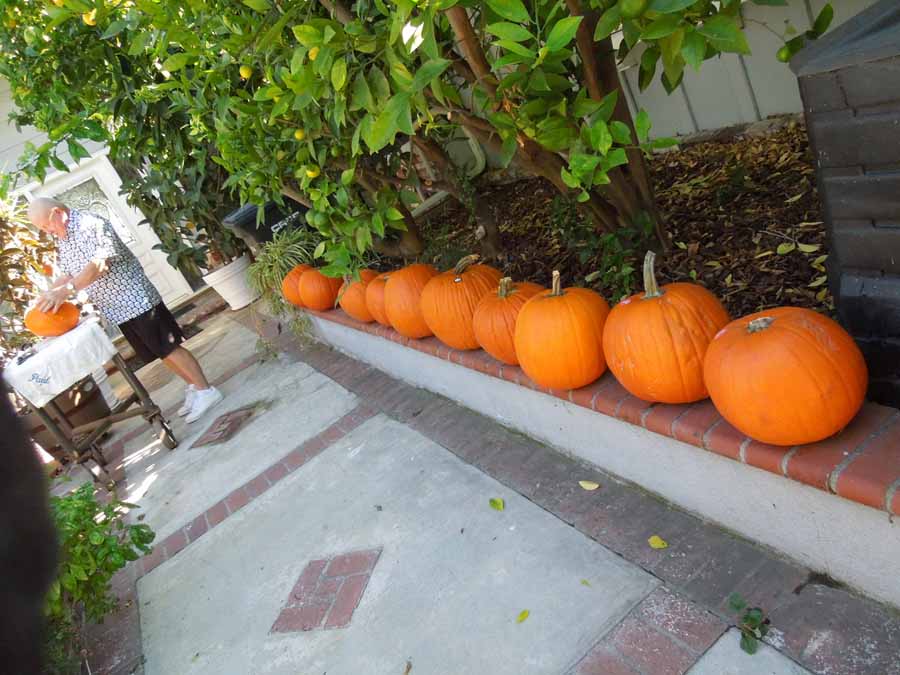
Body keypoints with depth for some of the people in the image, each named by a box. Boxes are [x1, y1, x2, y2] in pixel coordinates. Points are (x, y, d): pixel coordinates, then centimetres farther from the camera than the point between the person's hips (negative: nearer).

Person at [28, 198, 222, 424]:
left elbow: (99, 264, -28)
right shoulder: (62, 241, 12)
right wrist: (47, 295, 0)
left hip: (135, 300, -8)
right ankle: (193, 387, 25)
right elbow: (67, 275, 18)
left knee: (169, 349, -4)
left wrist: (65, 290, -36)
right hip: (116, 310, 9)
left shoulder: (92, 225, -17)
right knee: (160, 353, 13)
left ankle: (206, 391, 4)